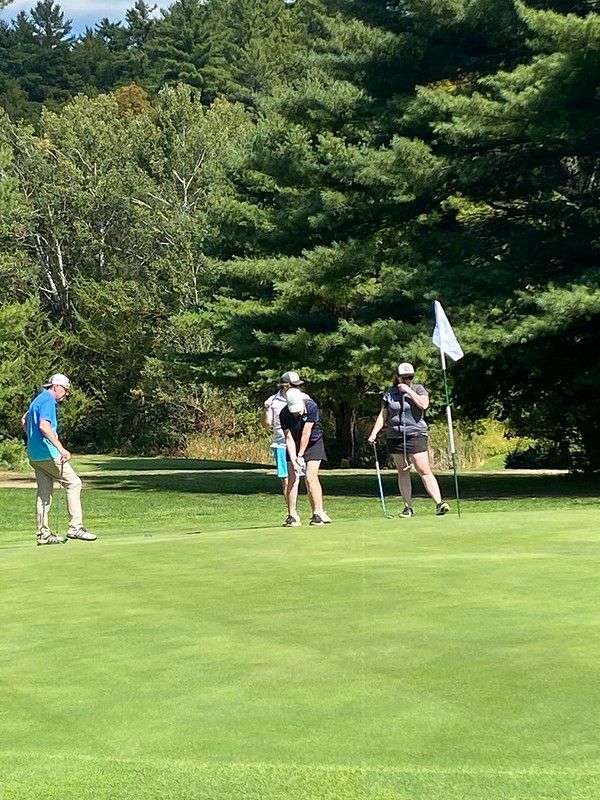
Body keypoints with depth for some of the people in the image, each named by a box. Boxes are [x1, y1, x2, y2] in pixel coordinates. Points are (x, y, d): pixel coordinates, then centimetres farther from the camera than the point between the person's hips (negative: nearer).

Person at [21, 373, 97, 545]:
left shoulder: (38, 400, 19)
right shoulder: (48, 401, -13)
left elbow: (24, 420, 33)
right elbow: (44, 425, -29)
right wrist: (61, 448, -33)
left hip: (35, 455, 10)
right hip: (47, 453, -10)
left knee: (44, 494, 10)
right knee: (73, 482, -6)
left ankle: (44, 534, 10)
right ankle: (75, 527, -8)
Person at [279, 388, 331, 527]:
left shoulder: (311, 407, -25)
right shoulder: (284, 414, -18)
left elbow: (306, 434, -22)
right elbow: (289, 438, -18)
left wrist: (300, 455, -19)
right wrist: (294, 461, -25)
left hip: (313, 443, -2)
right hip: (294, 447, 2)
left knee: (311, 477, -14)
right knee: (293, 479, -6)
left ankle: (318, 513, -11)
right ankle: (292, 516, -4)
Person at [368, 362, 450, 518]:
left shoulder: (418, 389, 4)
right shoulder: (389, 393, 11)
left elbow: (424, 404, -16)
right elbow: (383, 415, 12)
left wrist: (408, 391, -12)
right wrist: (374, 433, 2)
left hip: (416, 435, -3)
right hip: (395, 437, 3)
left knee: (424, 471, -11)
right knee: (403, 472, 7)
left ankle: (439, 503, -15)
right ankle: (408, 507, 12)